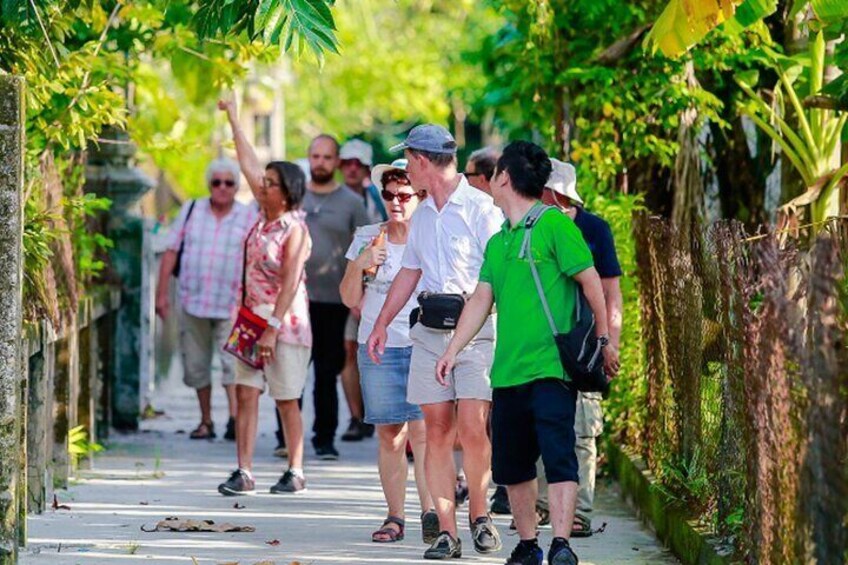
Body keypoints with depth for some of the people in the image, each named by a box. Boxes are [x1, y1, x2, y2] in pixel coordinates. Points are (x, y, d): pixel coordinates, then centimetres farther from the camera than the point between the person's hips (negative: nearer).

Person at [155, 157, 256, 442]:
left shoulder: (249, 217, 2)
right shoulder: (191, 210, 8)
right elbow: (171, 252, 9)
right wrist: (162, 293, 4)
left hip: (231, 304, -3)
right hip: (193, 301, 3)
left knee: (232, 360, -16)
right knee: (196, 364, 9)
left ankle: (235, 416, -22)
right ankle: (206, 421, 20)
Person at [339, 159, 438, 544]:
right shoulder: (367, 238, 11)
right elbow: (351, 299, 11)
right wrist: (360, 264, -5)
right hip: (378, 348, 3)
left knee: (422, 429, -15)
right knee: (390, 435, 1)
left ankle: (430, 512, -19)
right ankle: (395, 516, 5)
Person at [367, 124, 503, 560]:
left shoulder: (480, 208, -5)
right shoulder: (422, 215, 18)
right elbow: (410, 272, 27)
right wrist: (382, 323, 27)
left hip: (475, 328, -6)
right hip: (429, 331, 6)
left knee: (472, 429, -12)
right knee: (437, 429, 0)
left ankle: (479, 514, 9)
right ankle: (446, 532, 0)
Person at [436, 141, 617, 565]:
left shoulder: (553, 224, -6)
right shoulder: (497, 242, 17)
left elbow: (591, 282, -5)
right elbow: (481, 299, 13)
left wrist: (603, 340, -2)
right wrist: (453, 350, 4)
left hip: (551, 367, -8)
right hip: (508, 370, 8)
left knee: (558, 456, -13)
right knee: (511, 464, 10)